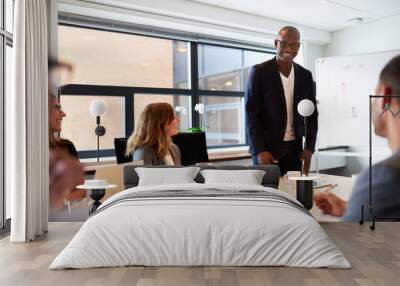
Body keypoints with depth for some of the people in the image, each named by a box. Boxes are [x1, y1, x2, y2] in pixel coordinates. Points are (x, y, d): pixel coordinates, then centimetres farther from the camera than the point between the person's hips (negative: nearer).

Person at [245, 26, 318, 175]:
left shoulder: (305, 75, 9)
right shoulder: (259, 72, -5)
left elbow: (312, 114, 12)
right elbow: (251, 114, -8)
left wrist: (309, 147, 2)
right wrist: (259, 150, -14)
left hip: (295, 150, 4)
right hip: (266, 149, -4)